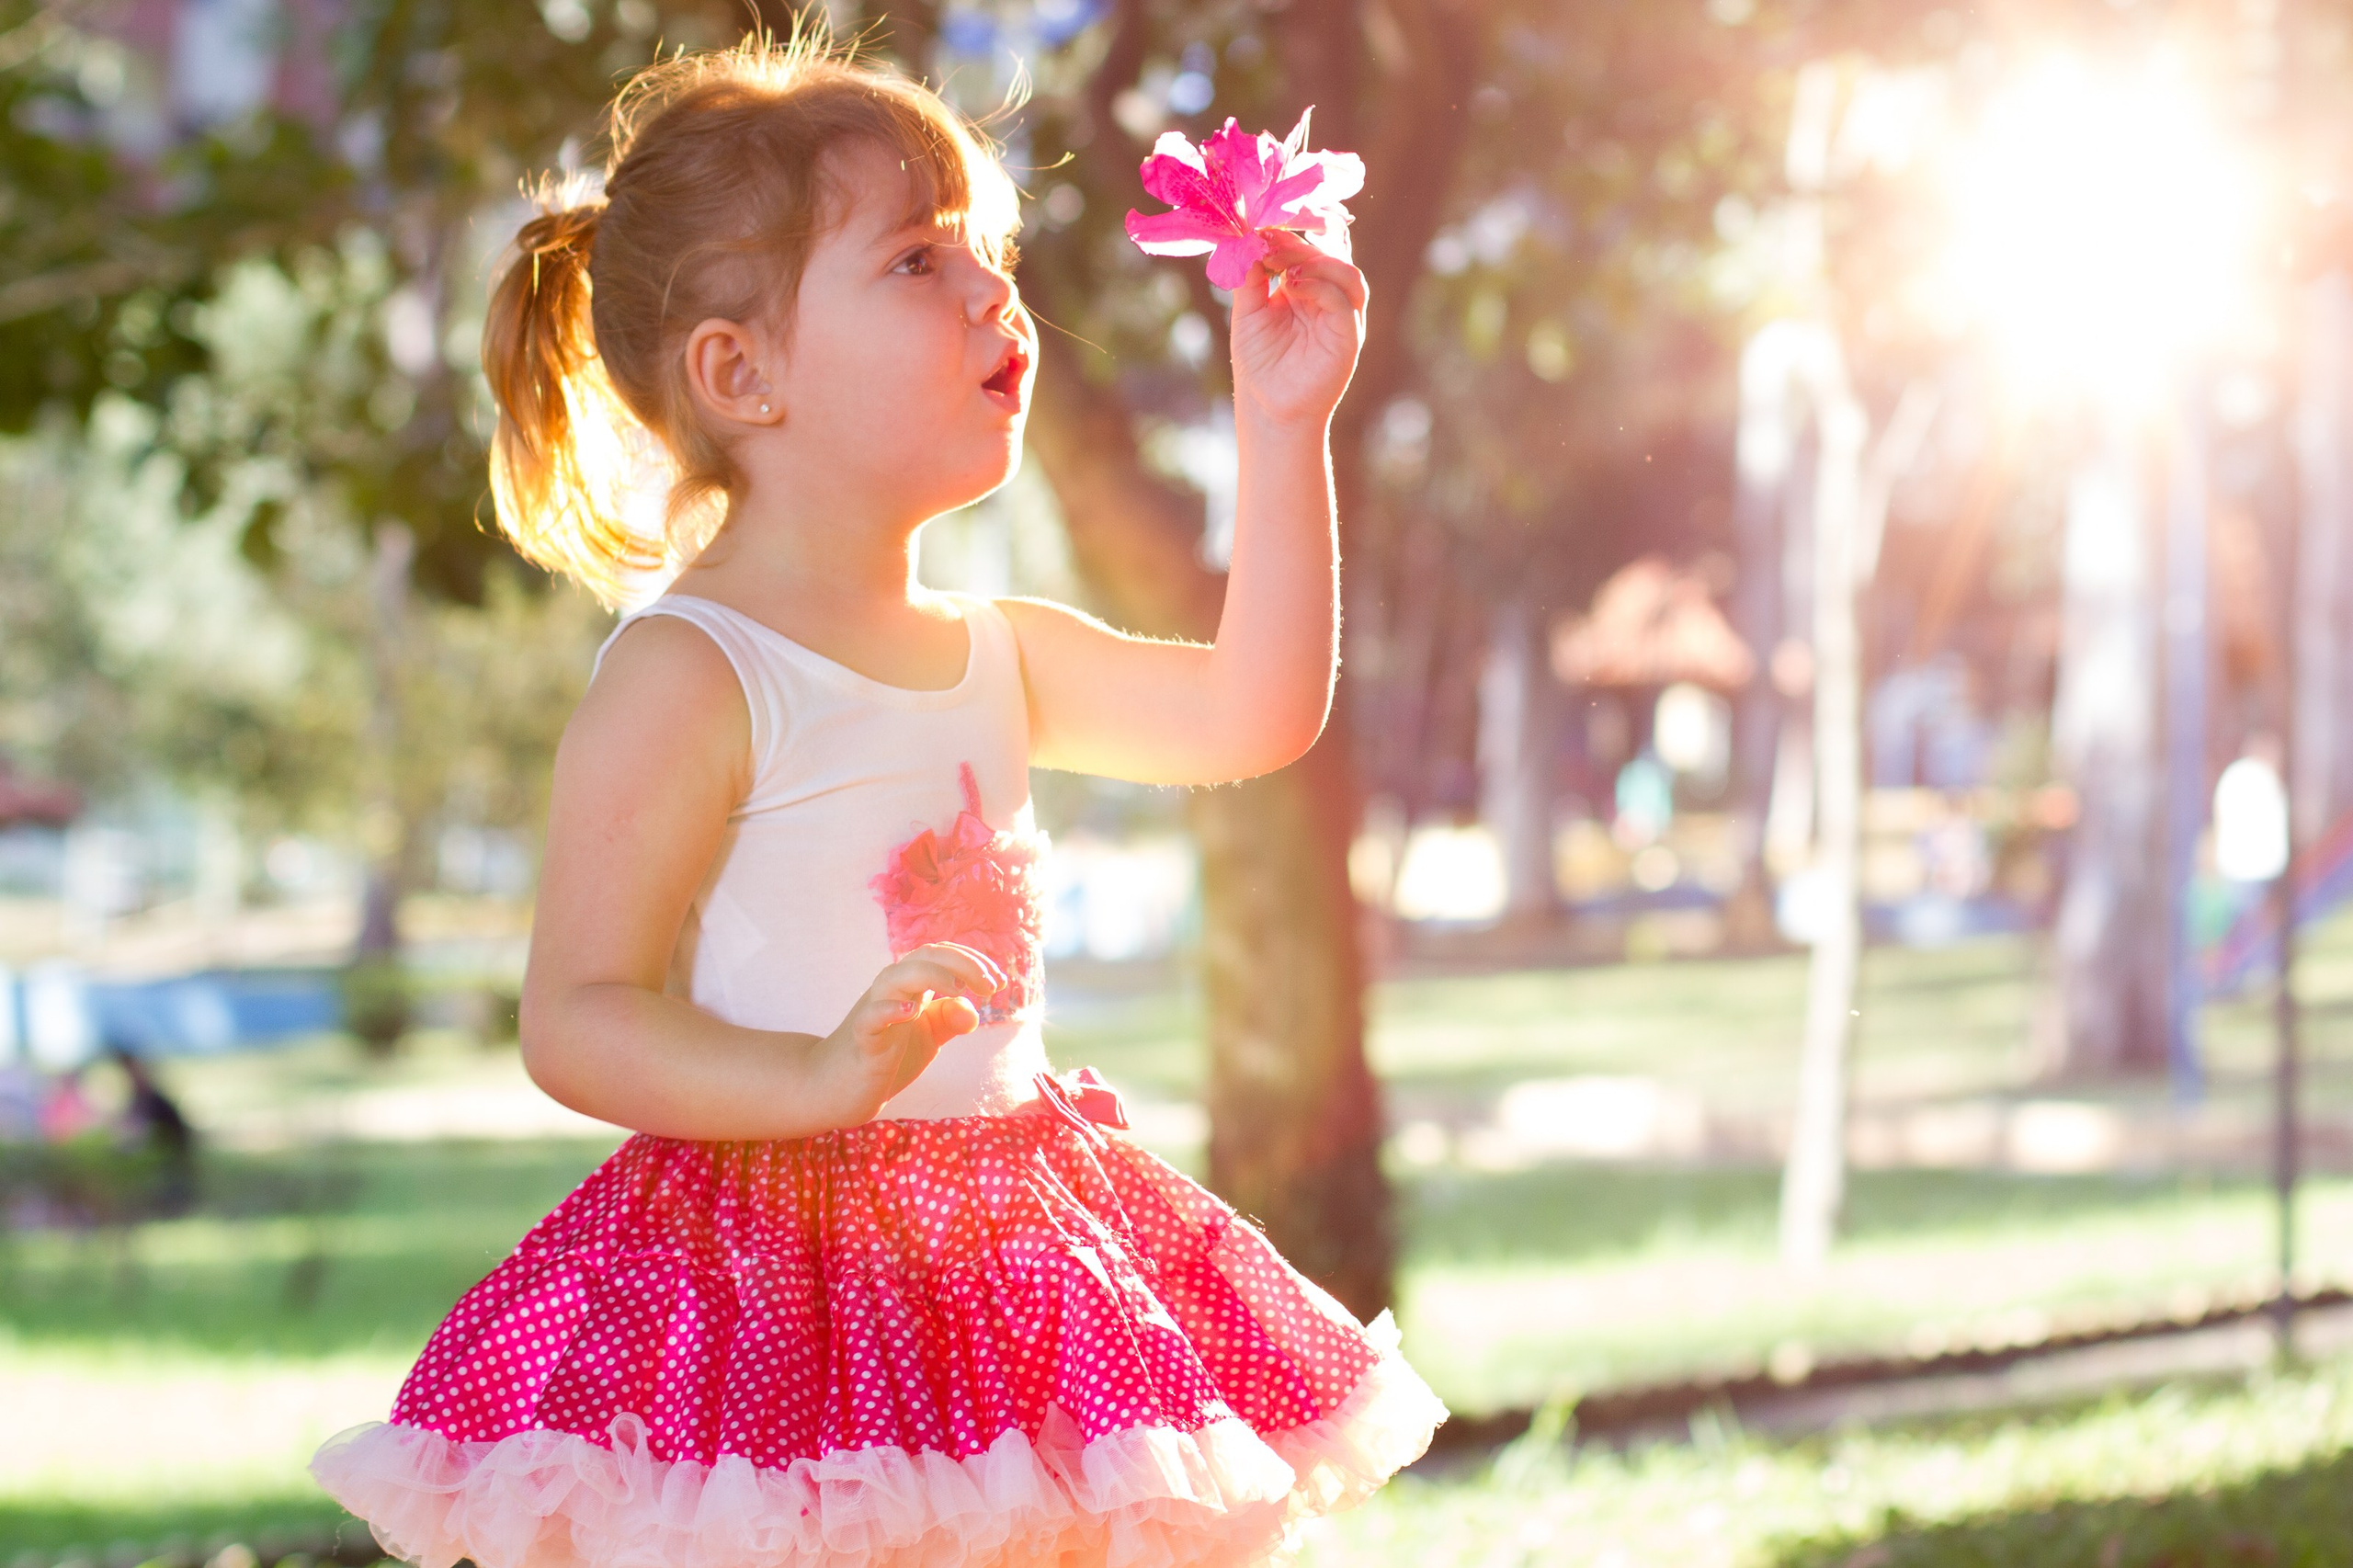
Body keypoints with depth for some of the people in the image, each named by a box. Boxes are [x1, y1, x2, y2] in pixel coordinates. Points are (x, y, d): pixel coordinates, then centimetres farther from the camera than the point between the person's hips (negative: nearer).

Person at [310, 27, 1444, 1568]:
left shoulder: (998, 654, 11)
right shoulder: (685, 681, -13)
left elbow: (1257, 713, 14)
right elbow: (576, 1020, -16)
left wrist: (1284, 422, 10)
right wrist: (821, 1077, -31)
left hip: (1002, 1255, 7)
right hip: (773, 1277, -7)